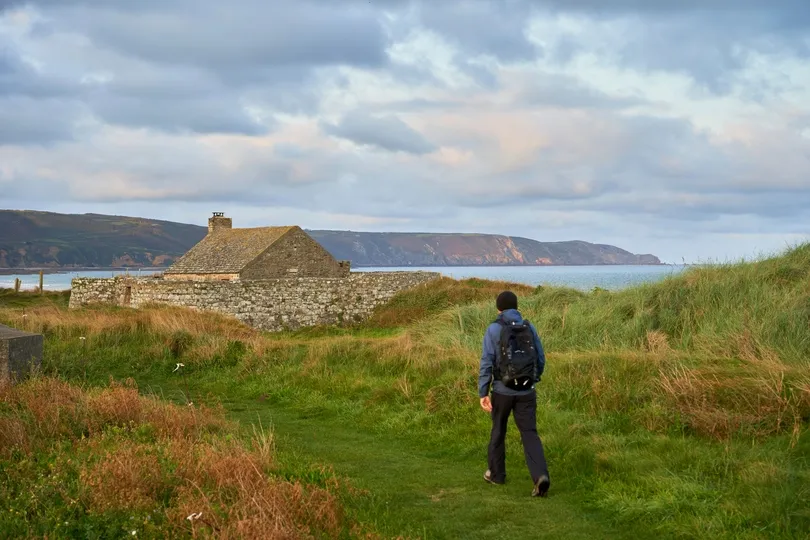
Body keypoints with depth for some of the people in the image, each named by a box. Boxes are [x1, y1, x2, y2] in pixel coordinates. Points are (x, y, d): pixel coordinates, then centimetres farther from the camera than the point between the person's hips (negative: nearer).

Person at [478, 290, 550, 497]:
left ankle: (496, 473, 32)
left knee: (498, 431, 19)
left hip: (503, 390, -2)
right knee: (530, 434, 0)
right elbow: (540, 359, 8)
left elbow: (486, 362, -12)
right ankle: (540, 476, -19)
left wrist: (482, 393, -10)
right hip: (527, 392, 2)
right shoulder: (529, 327, 3)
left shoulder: (493, 329, -7)